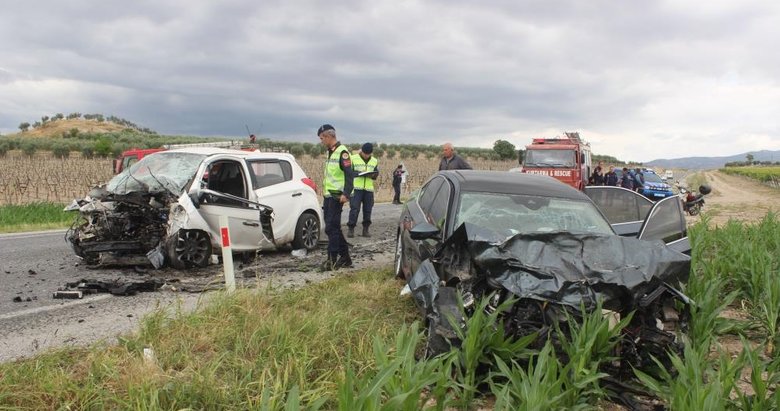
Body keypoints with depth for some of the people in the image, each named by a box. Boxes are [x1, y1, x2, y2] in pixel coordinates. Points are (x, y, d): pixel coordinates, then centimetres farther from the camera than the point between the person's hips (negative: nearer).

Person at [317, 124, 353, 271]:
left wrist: (346, 194, -26)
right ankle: (345, 258, 21)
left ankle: (332, 261, -3)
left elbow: (349, 174, -20)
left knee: (331, 228, -8)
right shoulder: (329, 152, 17)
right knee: (333, 228, 12)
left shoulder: (342, 152, -13)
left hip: (336, 196, -10)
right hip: (328, 195, 10)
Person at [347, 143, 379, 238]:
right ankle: (351, 229, -1)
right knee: (354, 209, -9)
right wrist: (359, 173, -18)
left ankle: (365, 229, 14)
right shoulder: (353, 159, 0)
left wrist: (372, 175, -7)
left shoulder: (374, 161, 14)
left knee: (367, 210, 5)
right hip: (356, 188, -4)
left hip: (369, 189, 4)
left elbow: (376, 174, 16)